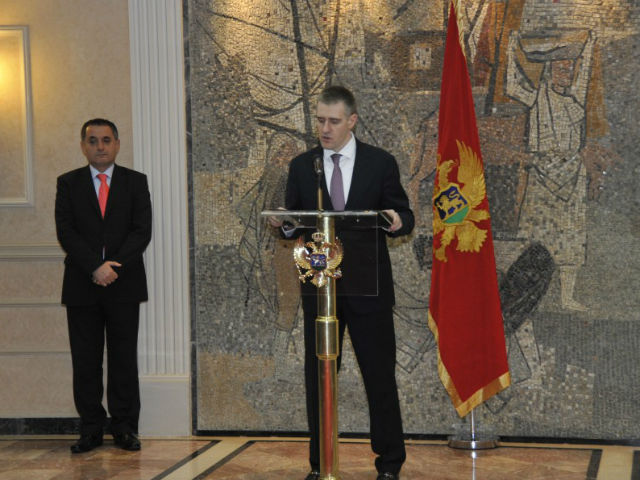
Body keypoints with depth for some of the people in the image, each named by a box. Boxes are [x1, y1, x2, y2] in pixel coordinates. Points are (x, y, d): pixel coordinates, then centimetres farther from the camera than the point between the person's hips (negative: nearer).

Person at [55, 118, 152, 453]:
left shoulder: (135, 182, 8)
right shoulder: (68, 184, 8)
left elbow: (142, 231, -2)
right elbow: (66, 232, -2)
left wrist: (114, 266, -14)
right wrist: (95, 267, -15)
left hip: (124, 286, 0)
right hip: (82, 286, 0)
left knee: (124, 359, 2)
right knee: (85, 361, 2)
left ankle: (124, 428, 8)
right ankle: (91, 429, 8)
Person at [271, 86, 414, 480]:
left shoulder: (381, 163, 1)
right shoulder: (301, 166, 7)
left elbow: (404, 216, 2)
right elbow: (294, 226, 9)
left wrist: (398, 221, -21)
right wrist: (284, 224, -14)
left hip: (368, 286, -2)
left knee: (380, 375, 2)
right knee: (318, 376, 7)